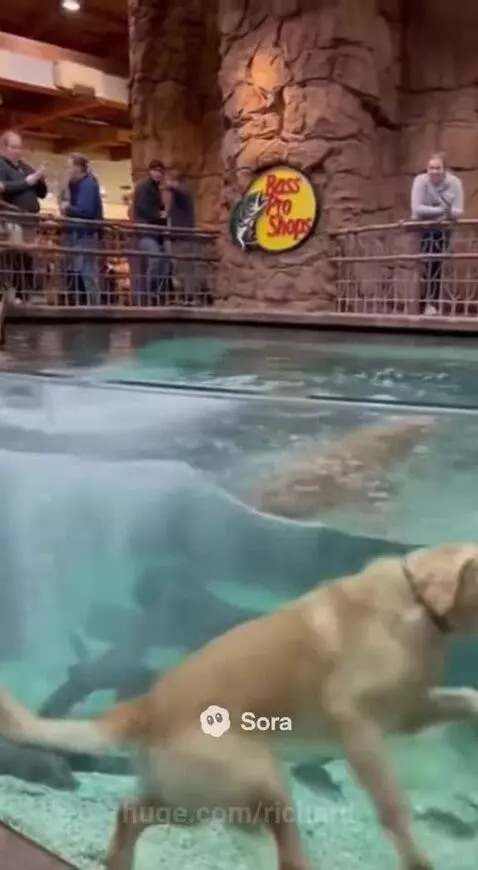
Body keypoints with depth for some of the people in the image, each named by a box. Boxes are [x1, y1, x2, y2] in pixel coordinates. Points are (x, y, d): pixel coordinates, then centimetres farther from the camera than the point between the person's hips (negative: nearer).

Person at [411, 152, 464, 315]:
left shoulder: (455, 183, -15)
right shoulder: (421, 181, -20)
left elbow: (458, 211, -16)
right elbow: (416, 208, -28)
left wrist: (449, 213, -39)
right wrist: (441, 210, -36)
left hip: (443, 229, 3)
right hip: (423, 227, -3)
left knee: (437, 265, 7)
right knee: (428, 264, -12)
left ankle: (433, 304, 14)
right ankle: (425, 304, -7)